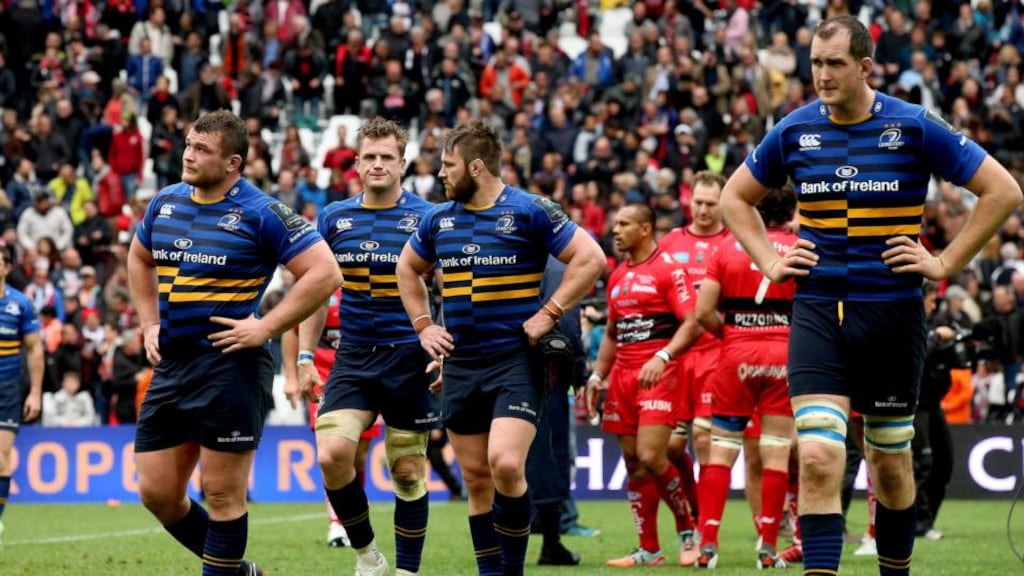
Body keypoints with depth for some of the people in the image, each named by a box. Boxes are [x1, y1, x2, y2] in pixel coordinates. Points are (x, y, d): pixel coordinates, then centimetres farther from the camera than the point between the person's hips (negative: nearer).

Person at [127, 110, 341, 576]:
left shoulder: (261, 214, -11)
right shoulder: (165, 204, 9)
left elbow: (325, 273, -14)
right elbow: (138, 260, 28)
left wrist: (266, 327, -16)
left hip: (230, 367, -7)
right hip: (171, 365, 7)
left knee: (222, 492, -3)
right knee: (157, 493, 7)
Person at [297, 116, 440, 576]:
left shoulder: (426, 218, -4)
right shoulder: (333, 218, 6)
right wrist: (305, 357, 7)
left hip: (409, 359, -2)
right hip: (353, 358, 2)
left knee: (408, 471, 3)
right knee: (331, 454, -15)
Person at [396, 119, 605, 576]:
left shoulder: (529, 211, -7)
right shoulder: (440, 219, 10)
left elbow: (590, 258, -9)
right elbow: (407, 268, 27)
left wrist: (548, 315, -12)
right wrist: (423, 326, 16)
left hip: (515, 361, -6)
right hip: (460, 363, 6)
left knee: (505, 464, -20)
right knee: (476, 476, 6)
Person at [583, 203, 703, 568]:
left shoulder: (669, 269, -6)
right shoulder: (617, 277, 17)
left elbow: (692, 323, -13)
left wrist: (662, 358, -25)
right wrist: (596, 377, 15)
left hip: (659, 375, -7)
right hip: (623, 375, 7)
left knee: (651, 457, -17)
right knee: (633, 463, 4)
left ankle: (687, 529, 3)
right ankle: (649, 550, 7)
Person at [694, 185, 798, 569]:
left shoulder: (727, 248, 2)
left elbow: (703, 312, -3)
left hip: (737, 353, 1)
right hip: (785, 354, -1)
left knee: (721, 448, 5)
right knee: (777, 451, 3)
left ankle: (707, 544, -1)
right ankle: (768, 548, 1)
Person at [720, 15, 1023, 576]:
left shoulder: (915, 127, -6)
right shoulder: (794, 130, 2)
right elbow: (735, 197, 19)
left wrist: (944, 263, -5)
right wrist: (770, 261, 7)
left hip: (893, 314, -1)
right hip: (817, 313, 1)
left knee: (890, 463, 11)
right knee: (818, 458, -15)